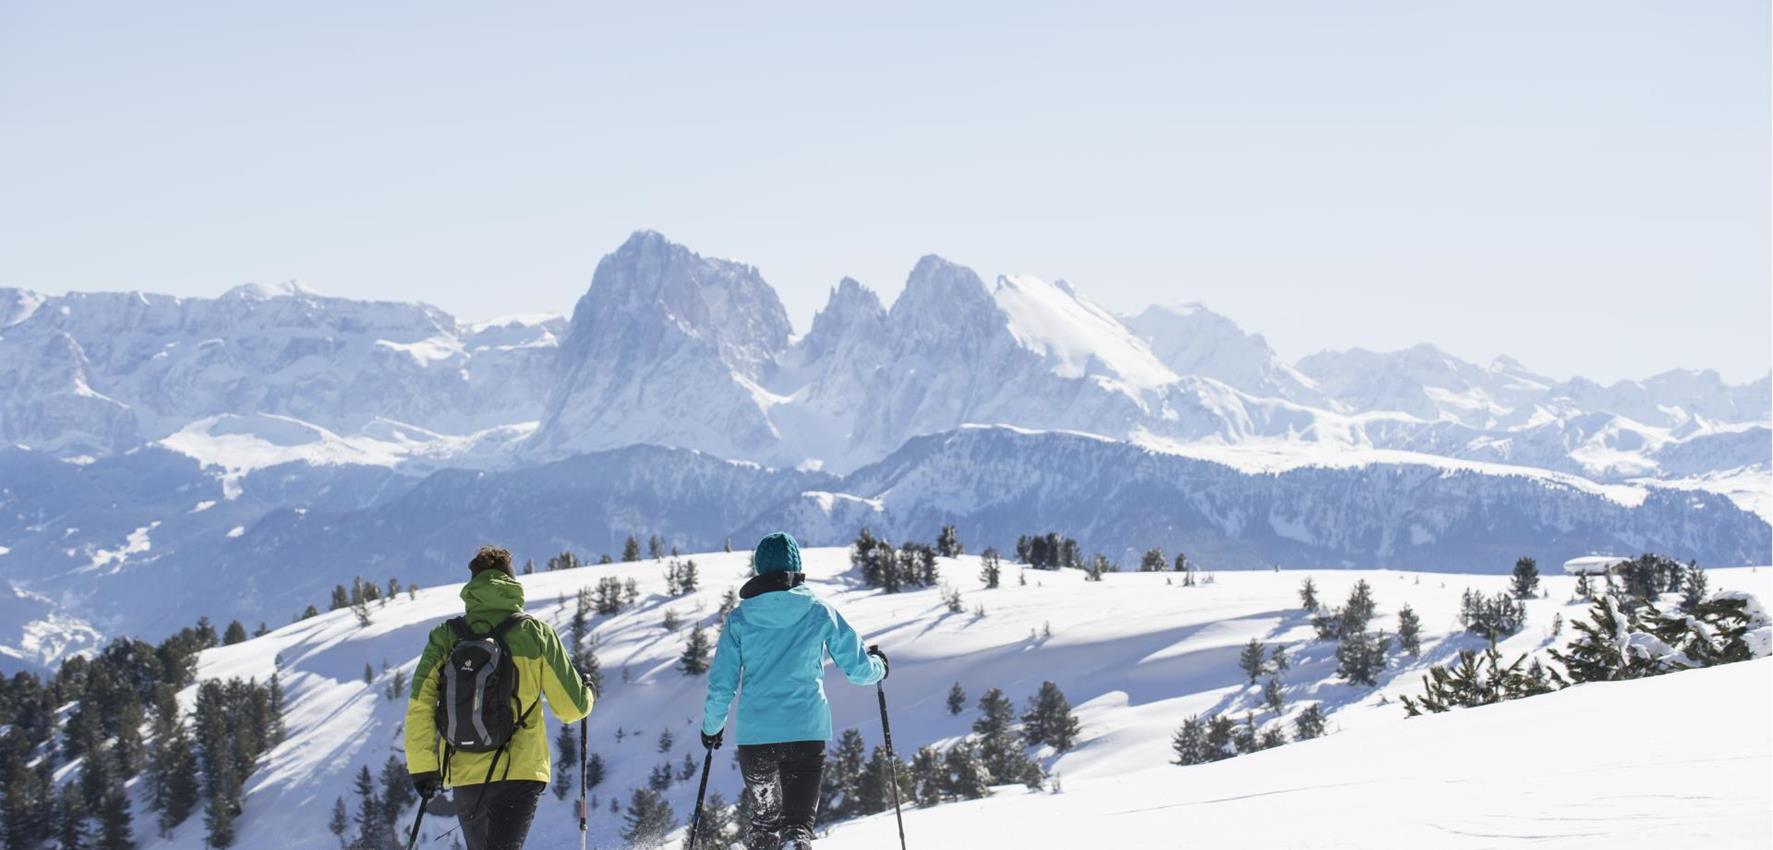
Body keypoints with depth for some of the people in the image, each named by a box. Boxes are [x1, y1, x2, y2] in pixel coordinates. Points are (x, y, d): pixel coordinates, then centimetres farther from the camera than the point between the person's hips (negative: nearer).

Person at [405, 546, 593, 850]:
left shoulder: (447, 637, 4)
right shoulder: (535, 633, 1)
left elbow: (420, 704, -5)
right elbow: (571, 707, 3)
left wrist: (422, 767, 0)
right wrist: (587, 691, 26)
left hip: (466, 776, 3)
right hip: (521, 771, -2)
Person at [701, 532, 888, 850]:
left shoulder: (740, 617, 3)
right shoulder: (820, 612, 1)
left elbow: (721, 684, 3)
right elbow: (859, 670, 4)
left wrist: (712, 726, 21)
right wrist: (878, 665, 27)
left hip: (754, 735, 1)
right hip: (806, 733, -1)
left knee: (764, 821, 21)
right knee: (797, 823, -2)